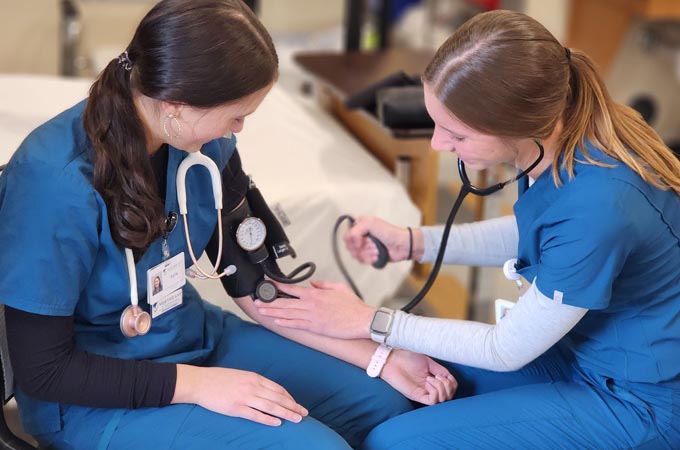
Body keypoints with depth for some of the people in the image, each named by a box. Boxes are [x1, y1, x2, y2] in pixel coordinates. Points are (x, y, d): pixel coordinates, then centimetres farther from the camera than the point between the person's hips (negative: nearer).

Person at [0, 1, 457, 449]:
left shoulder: (205, 144, -10)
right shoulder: (57, 183, -29)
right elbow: (43, 369, -21)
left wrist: (381, 357, -5)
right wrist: (198, 384, -24)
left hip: (191, 335, 7)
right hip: (91, 398, -6)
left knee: (388, 401, 2)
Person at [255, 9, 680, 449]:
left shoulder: (596, 208, -36)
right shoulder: (560, 124, -13)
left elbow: (507, 350, -20)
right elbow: (529, 235, 10)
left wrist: (369, 321, -13)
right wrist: (413, 242, -1)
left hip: (636, 400, -7)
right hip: (577, 344, 8)